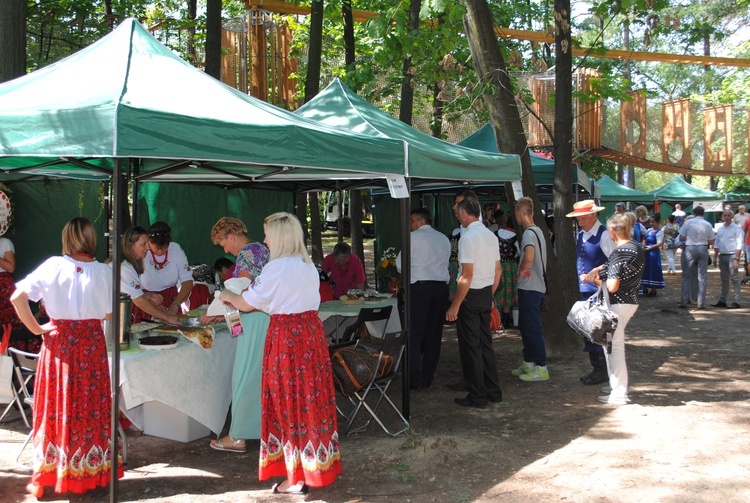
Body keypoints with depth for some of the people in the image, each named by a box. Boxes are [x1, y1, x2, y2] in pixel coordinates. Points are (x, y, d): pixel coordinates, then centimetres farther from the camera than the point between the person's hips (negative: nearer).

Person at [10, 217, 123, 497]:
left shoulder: (54, 266, -5)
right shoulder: (104, 271, -3)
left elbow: (17, 297, -11)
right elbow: (109, 314, 1)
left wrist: (36, 328, -2)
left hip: (59, 341, 0)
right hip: (92, 344, 0)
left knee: (56, 406, 8)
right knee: (91, 406, 10)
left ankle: (46, 478, 16)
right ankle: (91, 472, 18)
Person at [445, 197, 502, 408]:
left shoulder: (468, 238, -17)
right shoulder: (491, 236, 8)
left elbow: (467, 275, -21)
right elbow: (498, 270, 14)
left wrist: (455, 305, -17)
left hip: (471, 295, -8)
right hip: (486, 295, 8)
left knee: (471, 346, 1)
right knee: (486, 343, 16)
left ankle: (477, 396, 7)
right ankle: (493, 391, 23)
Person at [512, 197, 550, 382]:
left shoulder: (529, 233, -17)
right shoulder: (537, 231, 15)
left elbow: (529, 256, -35)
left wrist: (522, 270, -18)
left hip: (530, 288, -10)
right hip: (532, 287, 10)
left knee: (533, 328, -5)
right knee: (525, 326, 17)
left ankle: (542, 368, 0)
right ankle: (528, 364, 26)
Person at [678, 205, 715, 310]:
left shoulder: (688, 222, -3)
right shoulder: (707, 225, 0)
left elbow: (681, 238, -4)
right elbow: (711, 242, 2)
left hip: (690, 248, -1)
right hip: (703, 249, 1)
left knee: (686, 276, 8)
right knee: (702, 277, 5)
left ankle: (684, 301, 5)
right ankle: (701, 303, 6)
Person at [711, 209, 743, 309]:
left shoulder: (736, 228, -5)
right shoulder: (720, 229, 14)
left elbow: (739, 245, -10)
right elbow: (716, 244, 18)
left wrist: (736, 259, -16)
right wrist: (715, 257, 13)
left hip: (732, 255, -6)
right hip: (722, 255, 6)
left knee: (734, 278, -7)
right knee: (724, 279, 12)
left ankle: (736, 301, -5)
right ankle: (722, 300, 16)